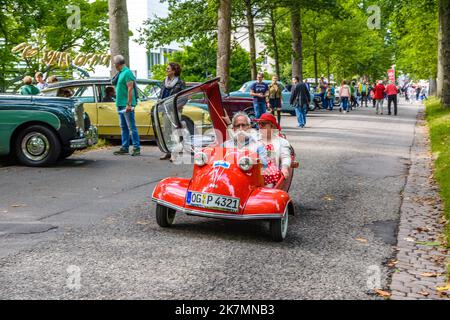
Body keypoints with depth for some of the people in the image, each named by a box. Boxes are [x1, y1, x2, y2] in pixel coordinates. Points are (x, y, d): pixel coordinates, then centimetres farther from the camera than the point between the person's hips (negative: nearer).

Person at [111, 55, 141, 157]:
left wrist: (129, 104, -23)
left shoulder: (127, 73, -12)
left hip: (127, 104, -10)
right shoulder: (120, 73, 16)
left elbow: (130, 89, -18)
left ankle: (137, 148, -6)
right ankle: (125, 147, 17)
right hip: (120, 104, 10)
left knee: (131, 127, -8)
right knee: (124, 127, 12)